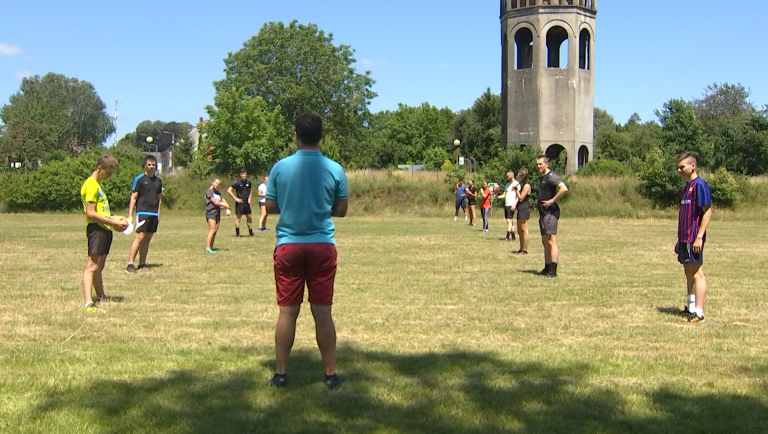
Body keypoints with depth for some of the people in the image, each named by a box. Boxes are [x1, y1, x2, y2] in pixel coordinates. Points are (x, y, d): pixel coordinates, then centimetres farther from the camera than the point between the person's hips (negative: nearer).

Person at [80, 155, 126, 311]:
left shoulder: (97, 184, 20)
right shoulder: (90, 185, -12)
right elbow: (91, 213, -19)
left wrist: (114, 217, 13)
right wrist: (112, 223, -19)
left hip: (104, 230, 10)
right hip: (96, 229, -10)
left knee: (99, 266, 19)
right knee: (92, 265, -16)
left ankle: (101, 297, 30)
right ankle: (88, 303, -22)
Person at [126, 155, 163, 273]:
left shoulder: (158, 180, 14)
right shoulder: (139, 179, -2)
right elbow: (133, 198, -3)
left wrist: (158, 213, 17)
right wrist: (130, 215, -7)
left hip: (154, 214, 6)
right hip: (142, 212, -6)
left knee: (147, 239, 7)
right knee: (139, 237, -13)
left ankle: (142, 264, 12)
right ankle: (130, 265, -12)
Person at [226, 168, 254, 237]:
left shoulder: (248, 182, 8)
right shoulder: (237, 182, -8)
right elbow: (229, 190, -10)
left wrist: (249, 198, 10)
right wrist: (235, 198, -13)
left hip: (246, 203, 6)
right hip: (240, 202, -6)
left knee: (249, 217, 9)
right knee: (238, 217, -4)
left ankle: (251, 232, 18)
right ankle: (237, 233, 2)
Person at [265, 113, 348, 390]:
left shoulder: (281, 167, -3)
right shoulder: (334, 169, -3)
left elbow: (270, 207, 3)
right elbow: (341, 210, 4)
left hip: (288, 245, 0)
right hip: (323, 246, 0)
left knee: (287, 312, 6)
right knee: (323, 312, 5)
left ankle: (280, 374, 12)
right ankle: (331, 375, 11)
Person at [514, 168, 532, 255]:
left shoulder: (526, 186, -12)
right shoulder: (522, 185, 19)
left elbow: (521, 198, -15)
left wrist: (516, 190, -11)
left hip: (524, 209, -11)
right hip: (520, 209, 11)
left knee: (524, 231, -7)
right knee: (520, 231, 14)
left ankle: (525, 250, -5)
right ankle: (521, 249, 20)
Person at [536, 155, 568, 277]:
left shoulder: (551, 176, -12)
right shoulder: (543, 177, 18)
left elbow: (564, 189, -25)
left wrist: (552, 201, -21)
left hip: (550, 213, -10)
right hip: (543, 213, 10)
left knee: (551, 241, -13)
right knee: (545, 242, 15)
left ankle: (553, 271, -16)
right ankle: (547, 268, 23)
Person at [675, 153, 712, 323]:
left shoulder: (700, 185, -12)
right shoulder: (687, 186, 16)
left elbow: (708, 212, -16)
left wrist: (699, 237, -21)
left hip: (694, 238, -9)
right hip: (685, 238, 9)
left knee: (697, 274, -7)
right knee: (689, 273, 13)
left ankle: (699, 312, -6)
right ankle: (691, 307, 20)